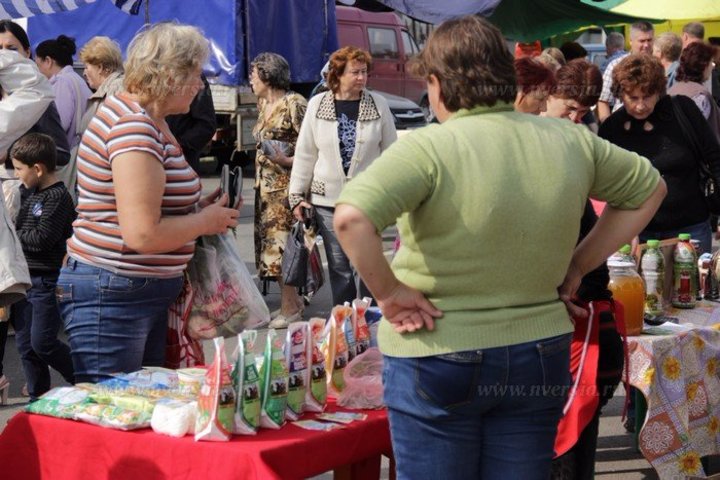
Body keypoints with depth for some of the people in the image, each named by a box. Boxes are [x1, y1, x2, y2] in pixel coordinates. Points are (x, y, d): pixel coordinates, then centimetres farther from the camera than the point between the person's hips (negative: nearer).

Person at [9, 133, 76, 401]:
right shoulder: (31, 194, 12)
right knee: (25, 344, 10)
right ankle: (38, 398, 20)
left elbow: (42, 238, -20)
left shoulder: (58, 197, -14)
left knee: (42, 342, -8)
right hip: (24, 279, 8)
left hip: (47, 281, -8)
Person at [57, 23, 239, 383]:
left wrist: (197, 209, 8)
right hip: (112, 298, -11)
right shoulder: (134, 127, -20)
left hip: (147, 293, 11)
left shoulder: (144, 118, 11)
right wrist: (206, 221, -11)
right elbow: (143, 234, -26)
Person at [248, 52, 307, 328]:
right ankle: (292, 300, 16)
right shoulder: (263, 104, 15)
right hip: (266, 184, 9)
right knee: (269, 241, 8)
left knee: (281, 242, -8)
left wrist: (287, 161, -24)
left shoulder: (294, 104, -11)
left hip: (285, 185, -9)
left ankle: (290, 306, -1)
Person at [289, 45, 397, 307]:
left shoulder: (378, 105, 0)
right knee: (339, 267, 7)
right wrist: (297, 195, 4)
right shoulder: (317, 104, 1)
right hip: (327, 198, 1)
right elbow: (304, 153, 6)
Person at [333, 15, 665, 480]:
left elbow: (351, 218, -30)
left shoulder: (427, 148, -17)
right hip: (540, 355, 5)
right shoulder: (571, 141, 0)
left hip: (440, 359, -4)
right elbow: (649, 188, 15)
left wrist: (388, 293, -16)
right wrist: (577, 266, 12)